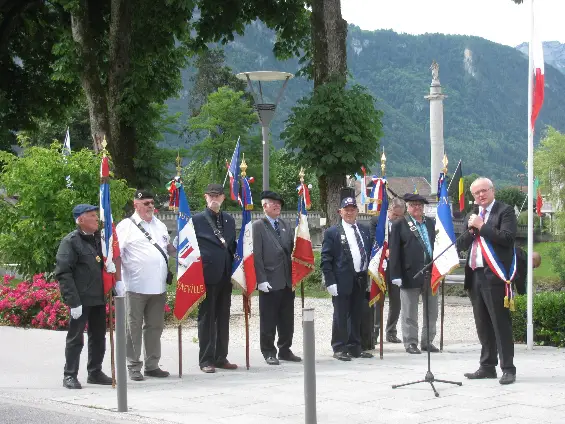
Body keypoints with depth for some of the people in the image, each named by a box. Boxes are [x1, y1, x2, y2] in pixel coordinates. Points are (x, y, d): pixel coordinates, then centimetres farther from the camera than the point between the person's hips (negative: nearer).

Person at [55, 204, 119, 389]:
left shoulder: (99, 238, 12)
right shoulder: (70, 241, -9)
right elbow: (63, 274, -14)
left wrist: (117, 281, 3)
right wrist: (73, 302, -20)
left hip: (99, 297, 7)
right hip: (81, 299, -7)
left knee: (98, 337, 14)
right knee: (76, 338, 0)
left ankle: (95, 372, 26)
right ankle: (70, 375, 8)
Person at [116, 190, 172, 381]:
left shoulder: (159, 225, 16)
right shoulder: (126, 226, -3)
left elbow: (168, 247, 25)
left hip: (158, 287, 6)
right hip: (135, 287, -6)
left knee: (155, 326, 11)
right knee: (134, 327, 1)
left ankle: (152, 365, 20)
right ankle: (134, 367, 8)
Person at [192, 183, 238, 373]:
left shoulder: (229, 220, 13)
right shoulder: (196, 220, -3)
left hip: (225, 275, 5)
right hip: (207, 274, -5)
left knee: (223, 318, 10)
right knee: (206, 318, 0)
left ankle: (221, 357, 18)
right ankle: (206, 360, 4)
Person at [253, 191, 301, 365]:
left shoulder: (286, 225, 16)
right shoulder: (258, 226, -2)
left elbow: (291, 250, 16)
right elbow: (257, 254, -8)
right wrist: (261, 279, -15)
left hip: (287, 280, 6)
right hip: (270, 281, -6)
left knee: (287, 319, 10)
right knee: (268, 320, 0)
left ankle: (285, 350, 20)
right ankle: (269, 352, 8)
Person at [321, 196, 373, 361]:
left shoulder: (364, 231, 14)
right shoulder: (332, 233, -3)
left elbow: (368, 254, 19)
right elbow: (326, 260, -6)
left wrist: (368, 277, 9)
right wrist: (330, 282, -13)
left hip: (361, 281, 5)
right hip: (343, 281, -5)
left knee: (356, 316, 11)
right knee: (341, 316, -1)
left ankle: (354, 347, 19)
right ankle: (339, 349, 5)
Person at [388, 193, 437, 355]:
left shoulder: (431, 223, 13)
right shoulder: (399, 225, -1)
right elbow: (394, 251, -5)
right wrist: (396, 275, -12)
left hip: (431, 274, 4)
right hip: (410, 275, -4)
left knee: (431, 311, 9)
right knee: (409, 313, 2)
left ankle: (427, 341, 20)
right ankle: (410, 343, 10)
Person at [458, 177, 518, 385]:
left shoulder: (505, 211, -2)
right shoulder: (472, 216, 19)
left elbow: (507, 238, -16)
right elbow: (461, 245, 16)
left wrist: (481, 226, -12)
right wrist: (471, 230, -2)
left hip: (494, 276, -7)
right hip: (475, 276, 7)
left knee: (501, 324, -6)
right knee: (483, 326, 11)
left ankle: (508, 369, -3)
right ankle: (487, 367, 18)